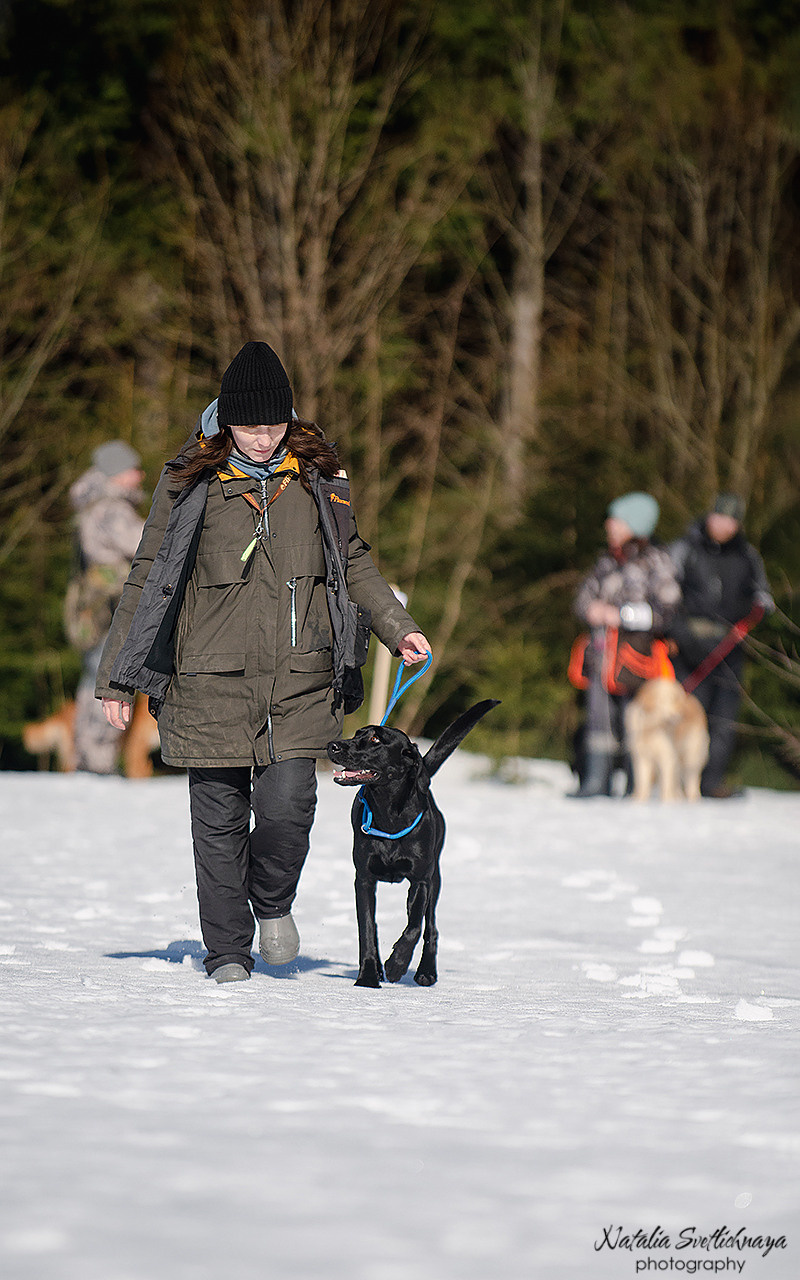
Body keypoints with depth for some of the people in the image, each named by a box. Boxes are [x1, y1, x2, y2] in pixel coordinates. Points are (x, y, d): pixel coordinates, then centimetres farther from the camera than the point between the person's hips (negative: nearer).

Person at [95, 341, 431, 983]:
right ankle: (227, 951, 14)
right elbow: (149, 577, 6)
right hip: (212, 677, -1)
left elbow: (353, 562, 20)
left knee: (286, 804, -12)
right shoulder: (192, 481, 1)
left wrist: (398, 627, 7)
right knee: (219, 815, 1)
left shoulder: (316, 478, 7)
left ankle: (273, 902, 19)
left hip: (300, 674, 1)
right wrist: (118, 676, 6)